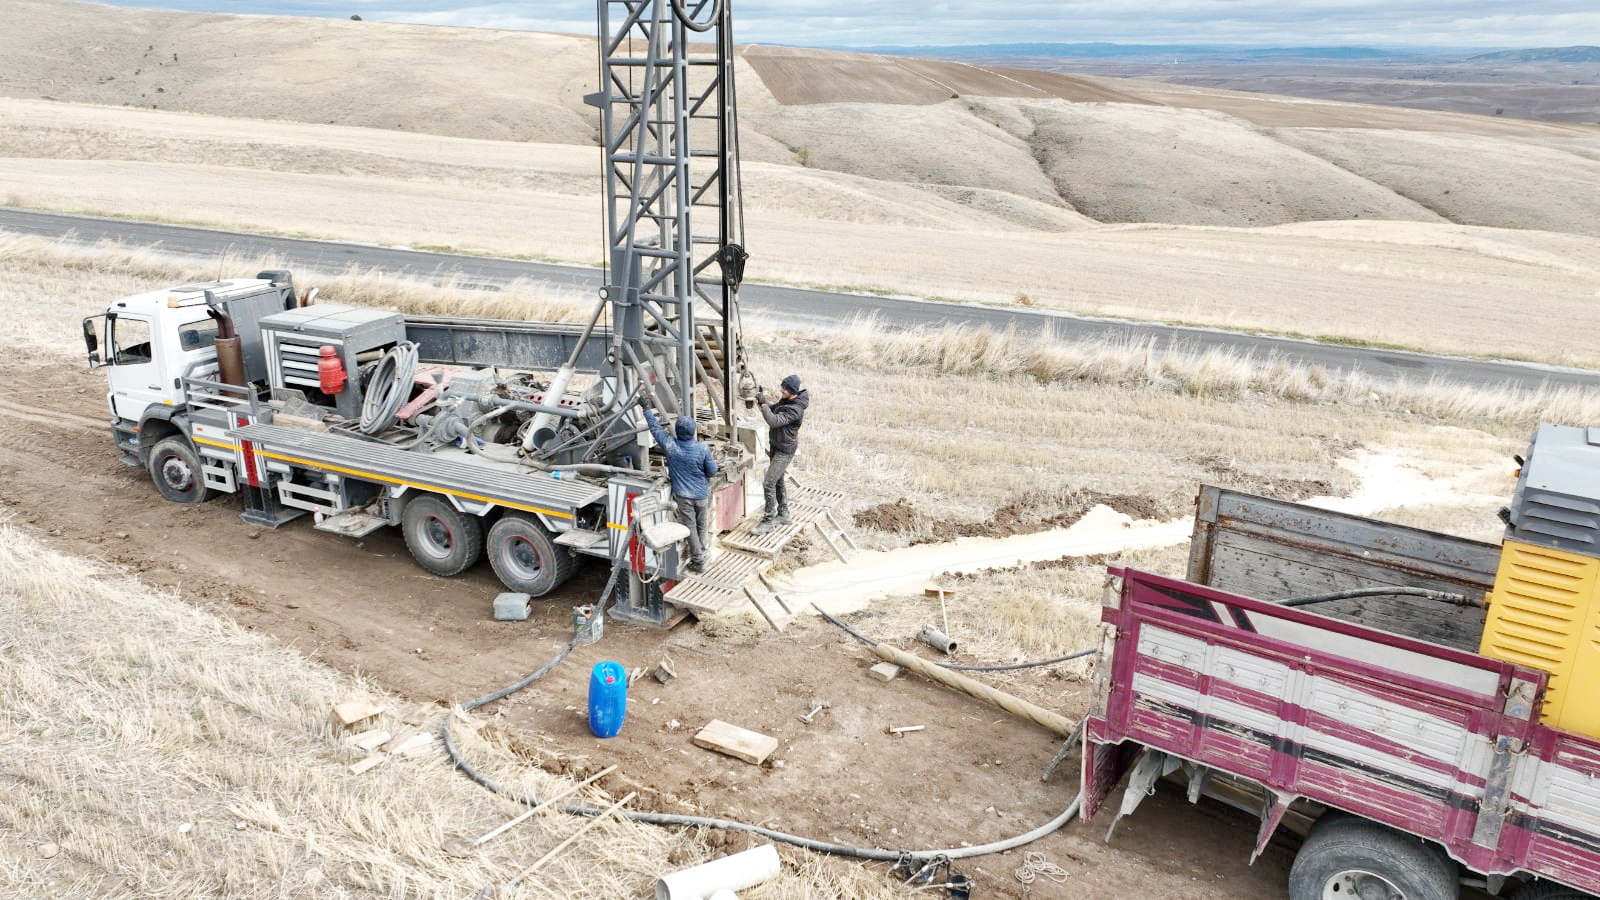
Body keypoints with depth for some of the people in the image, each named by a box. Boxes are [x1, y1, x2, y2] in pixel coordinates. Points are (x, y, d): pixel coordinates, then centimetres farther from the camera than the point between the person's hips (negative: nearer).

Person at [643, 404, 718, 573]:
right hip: (701, 494, 1)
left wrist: (648, 411, 12)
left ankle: (698, 562, 10)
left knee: (690, 528, 7)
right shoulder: (703, 449, -17)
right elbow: (712, 471, -7)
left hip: (683, 496, -1)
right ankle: (701, 552, 37)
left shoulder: (671, 447, -16)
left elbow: (656, 428, -1)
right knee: (701, 526, 20)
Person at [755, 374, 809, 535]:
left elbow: (774, 421, -36)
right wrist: (762, 400, -3)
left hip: (784, 451, -10)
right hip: (775, 447, 10)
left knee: (768, 484, -11)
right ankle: (783, 514, 33)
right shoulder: (785, 401, 2)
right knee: (778, 482, 19)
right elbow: (773, 409, 16)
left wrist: (763, 403, -29)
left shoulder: (795, 410, -27)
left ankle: (769, 521, -3)